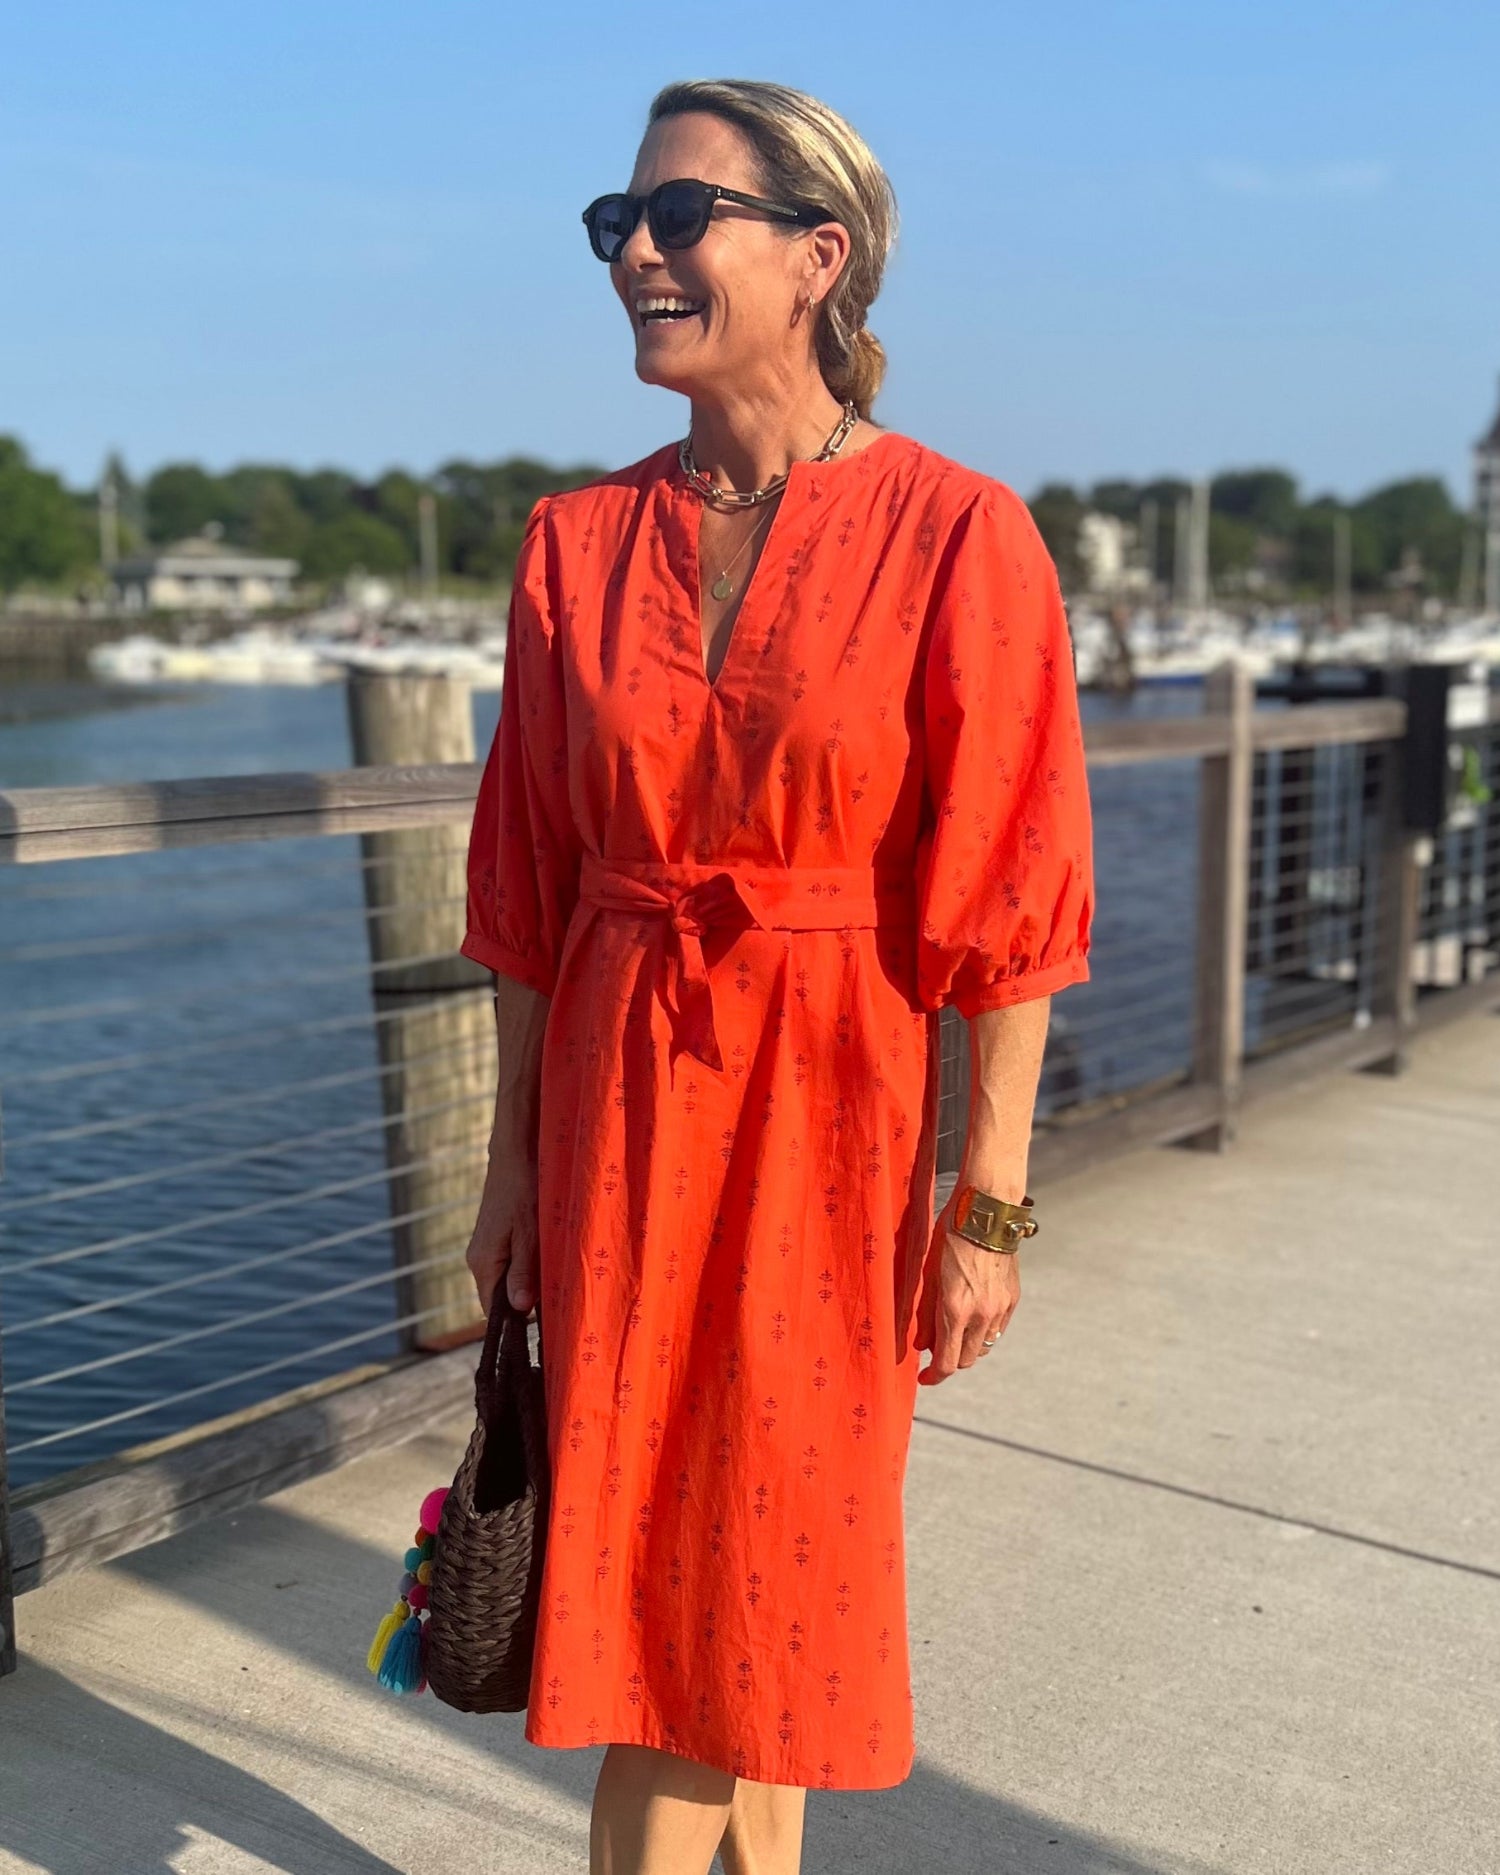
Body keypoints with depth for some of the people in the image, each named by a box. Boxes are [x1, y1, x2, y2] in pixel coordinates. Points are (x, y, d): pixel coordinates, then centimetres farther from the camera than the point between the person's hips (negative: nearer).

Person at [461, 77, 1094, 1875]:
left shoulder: (955, 536, -10)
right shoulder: (580, 540, 2)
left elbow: (1004, 899, -10)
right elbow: (530, 880, 6)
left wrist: (987, 1204, -10)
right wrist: (515, 1155, 7)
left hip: (837, 1103, -3)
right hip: (622, 1095, 4)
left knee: (778, 1534, 12)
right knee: (651, 1540, 11)